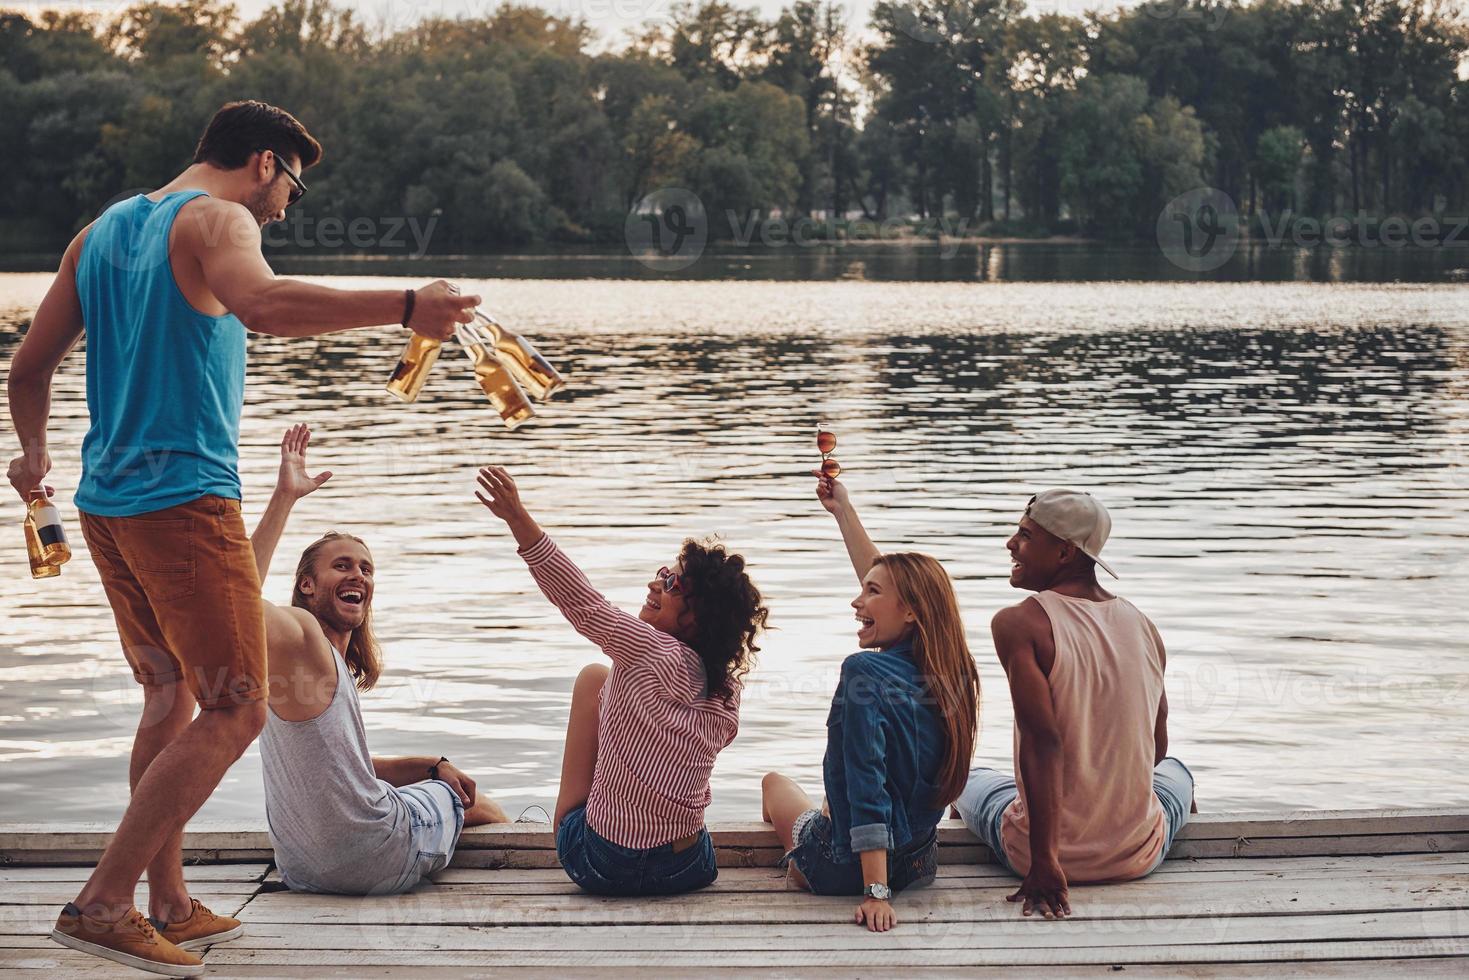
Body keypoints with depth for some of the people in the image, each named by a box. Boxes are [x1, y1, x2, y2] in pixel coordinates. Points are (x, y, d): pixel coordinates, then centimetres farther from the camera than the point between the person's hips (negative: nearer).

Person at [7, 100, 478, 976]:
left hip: (107, 501, 9)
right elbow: (263, 304, -32)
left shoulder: (101, 232, 18)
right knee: (236, 711, -7)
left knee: (172, 695, 19)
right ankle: (103, 905, -10)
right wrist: (403, 306, -37)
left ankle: (170, 907, 23)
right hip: (184, 500, -9)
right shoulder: (215, 219, -8)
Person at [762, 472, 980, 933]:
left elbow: (867, 788, -29)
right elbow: (890, 579, 10)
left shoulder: (866, 673, -25)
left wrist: (875, 892, -28)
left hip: (846, 868, -6)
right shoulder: (947, 672, -3)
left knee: (775, 782, 27)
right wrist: (843, 510, 19)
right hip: (920, 862, 6)